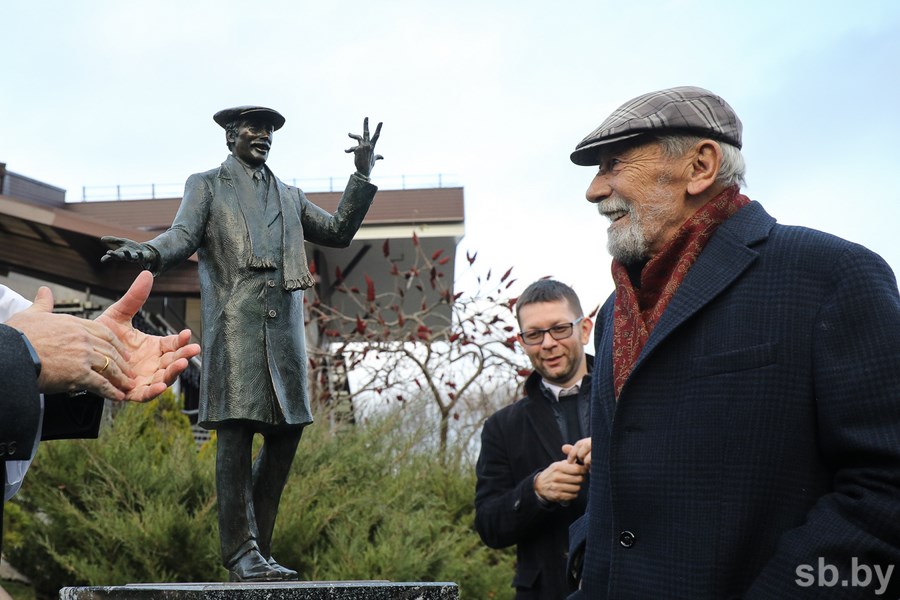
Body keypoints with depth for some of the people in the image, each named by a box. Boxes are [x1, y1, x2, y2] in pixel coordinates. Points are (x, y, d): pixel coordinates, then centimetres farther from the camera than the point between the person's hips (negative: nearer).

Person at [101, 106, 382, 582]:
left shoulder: (288, 196, 27)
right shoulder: (206, 186, 14)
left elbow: (338, 232, 25)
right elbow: (183, 236, -1)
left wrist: (363, 176, 16)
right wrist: (149, 254, -24)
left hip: (283, 328, 5)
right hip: (234, 324, -5)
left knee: (285, 434, 3)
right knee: (236, 435, -9)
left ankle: (256, 548, 13)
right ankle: (241, 553, -4)